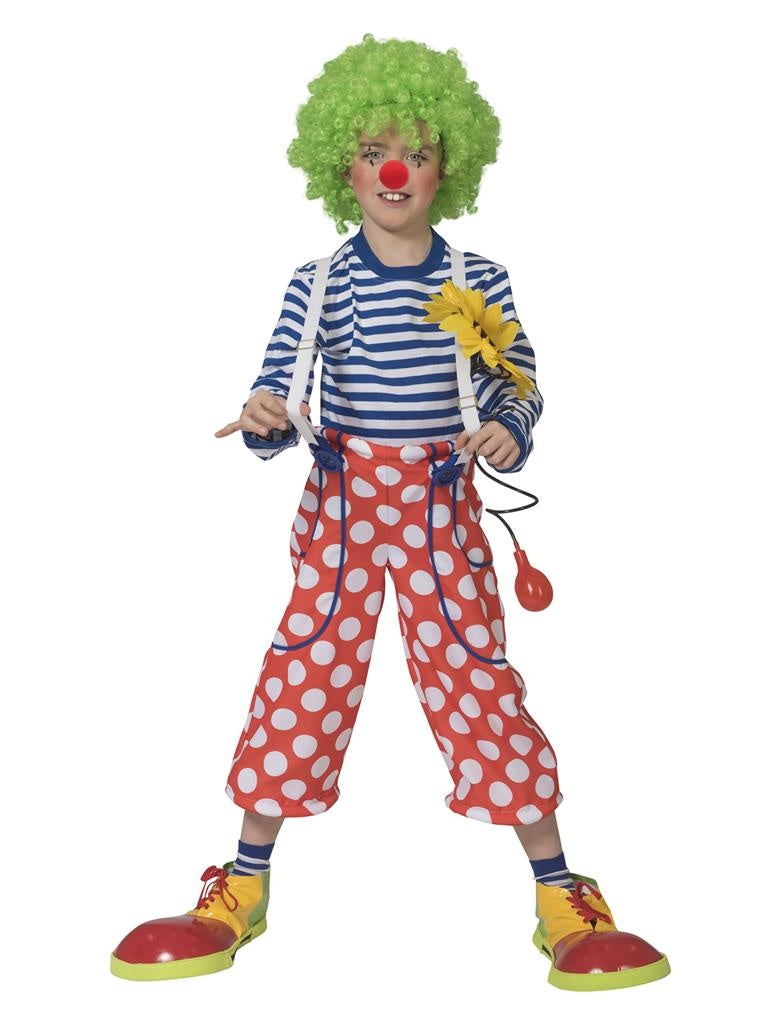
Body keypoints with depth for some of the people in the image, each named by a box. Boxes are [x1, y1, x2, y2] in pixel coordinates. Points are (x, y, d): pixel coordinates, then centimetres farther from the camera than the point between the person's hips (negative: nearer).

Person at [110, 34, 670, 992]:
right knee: (301, 677, 4)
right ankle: (243, 891, 21)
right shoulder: (319, 284, 0)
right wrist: (265, 417, -23)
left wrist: (507, 431, -14)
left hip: (442, 509, 0)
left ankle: (563, 901, 13)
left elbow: (518, 388, 8)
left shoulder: (479, 281, 1)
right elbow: (278, 394, 0)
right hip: (342, 502, 1)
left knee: (479, 679, 0)